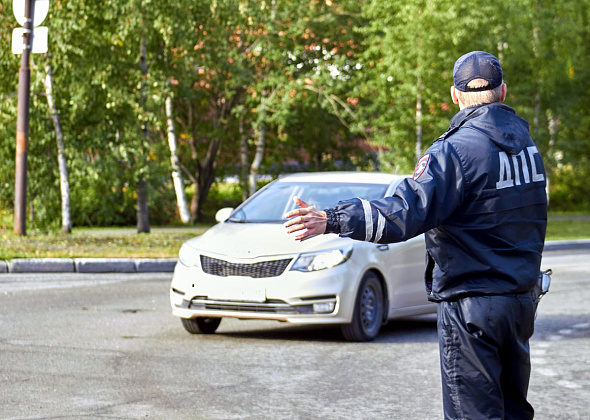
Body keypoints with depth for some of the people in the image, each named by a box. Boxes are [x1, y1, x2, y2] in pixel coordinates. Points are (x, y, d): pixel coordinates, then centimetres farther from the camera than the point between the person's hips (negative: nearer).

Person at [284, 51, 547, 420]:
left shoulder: (457, 149, -17)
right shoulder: (525, 141, 9)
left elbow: (407, 212, -28)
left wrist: (332, 220, -34)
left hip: (471, 305, -7)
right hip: (521, 298, 8)